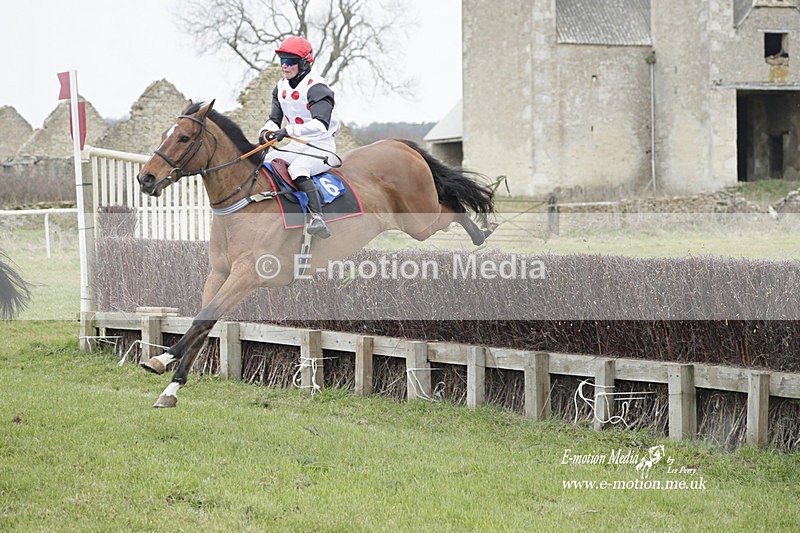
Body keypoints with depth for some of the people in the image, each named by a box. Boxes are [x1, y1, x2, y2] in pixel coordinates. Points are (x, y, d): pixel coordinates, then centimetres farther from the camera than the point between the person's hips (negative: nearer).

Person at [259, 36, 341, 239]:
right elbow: (275, 118, 13)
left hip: (321, 147, -9)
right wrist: (268, 131, -12)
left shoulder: (316, 88, -17)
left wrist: (289, 130, -39)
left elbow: (321, 124, -30)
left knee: (297, 169, -35)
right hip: (297, 146, 9)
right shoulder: (281, 87, 10)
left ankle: (317, 218, -44)